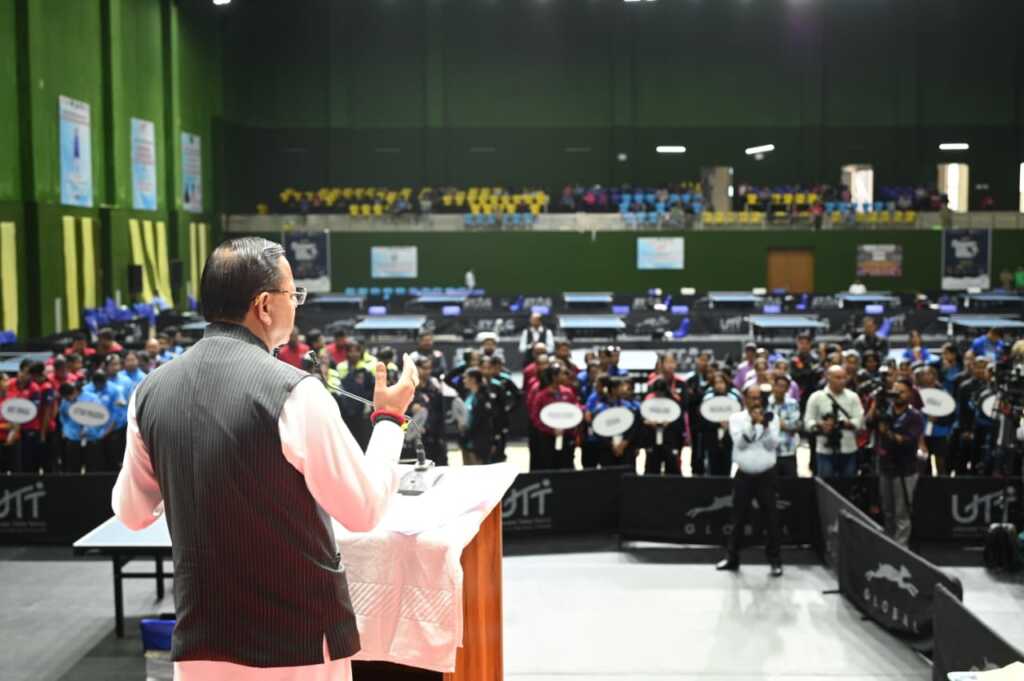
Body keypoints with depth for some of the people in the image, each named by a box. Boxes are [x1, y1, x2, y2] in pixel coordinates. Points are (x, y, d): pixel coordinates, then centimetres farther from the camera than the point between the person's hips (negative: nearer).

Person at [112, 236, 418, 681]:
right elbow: (364, 511, -10)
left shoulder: (151, 391, -1)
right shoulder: (292, 392, -17)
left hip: (200, 642, 4)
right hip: (298, 642, -4)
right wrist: (389, 418, 3)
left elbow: (131, 513, 12)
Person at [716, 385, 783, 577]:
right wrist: (752, 423, -20)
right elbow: (740, 442, -11)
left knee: (771, 518, 0)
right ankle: (733, 557, 21)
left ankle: (775, 560, 8)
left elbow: (772, 444, -8)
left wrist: (765, 426, -21)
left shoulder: (770, 419, 2)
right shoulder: (736, 418, 2)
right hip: (743, 475, 1)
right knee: (739, 517, 9)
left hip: (765, 475, -1)